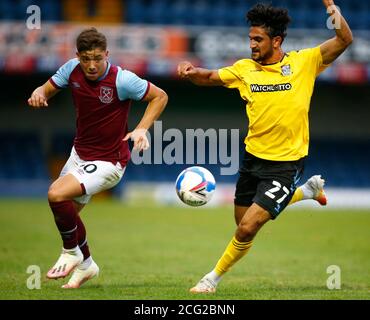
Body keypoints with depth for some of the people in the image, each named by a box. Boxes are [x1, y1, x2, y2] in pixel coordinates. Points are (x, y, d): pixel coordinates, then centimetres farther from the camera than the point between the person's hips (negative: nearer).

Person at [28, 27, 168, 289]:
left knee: (57, 194, -25)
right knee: (66, 214, 14)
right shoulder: (72, 70, -8)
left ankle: (71, 253, -1)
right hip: (79, 154, 7)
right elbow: (48, 89, 4)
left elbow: (160, 96, -11)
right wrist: (39, 94, -21)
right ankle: (85, 264, 40)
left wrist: (142, 129, -22)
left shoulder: (122, 79, -22)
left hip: (107, 162, -7)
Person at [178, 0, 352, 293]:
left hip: (287, 162, -6)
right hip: (254, 158, 6)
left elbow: (344, 40, -16)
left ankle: (215, 277, 12)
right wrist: (191, 71, -13)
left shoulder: (304, 62, -9)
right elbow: (209, 78, 10)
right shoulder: (245, 69, 1)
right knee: (243, 221, 22)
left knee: (248, 228, -14)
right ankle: (308, 192, 44)